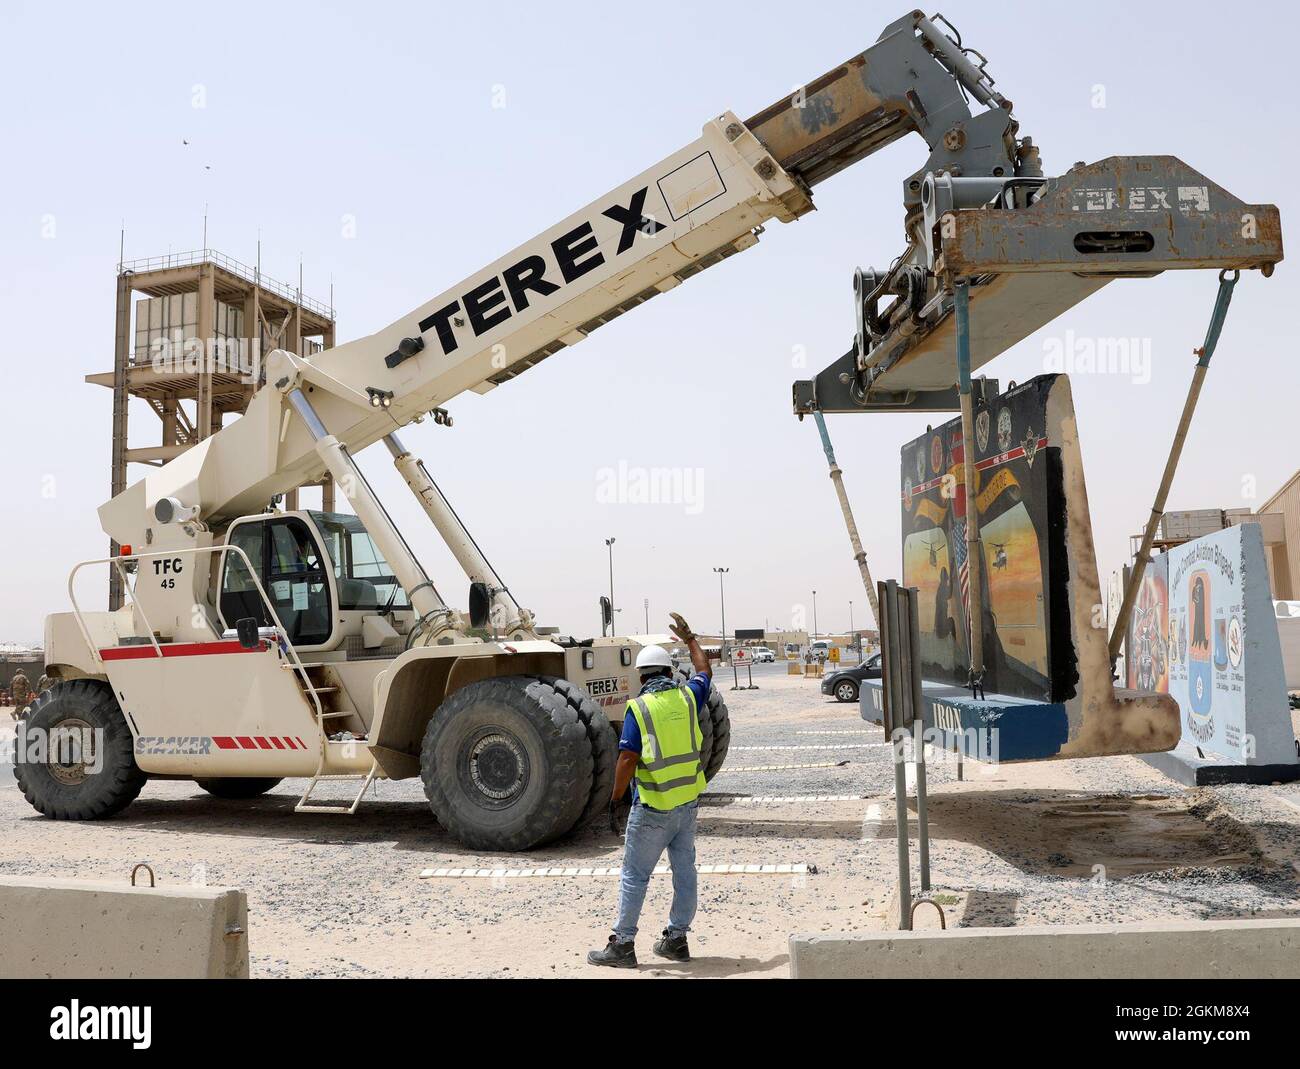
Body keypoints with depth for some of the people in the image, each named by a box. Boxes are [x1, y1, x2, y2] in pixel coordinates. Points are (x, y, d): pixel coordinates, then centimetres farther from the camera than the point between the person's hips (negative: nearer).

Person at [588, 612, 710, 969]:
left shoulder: (638, 708, -11)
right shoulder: (687, 696, 2)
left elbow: (628, 759, -16)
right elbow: (704, 670, 23)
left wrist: (615, 801, -8)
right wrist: (689, 638, 36)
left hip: (654, 806, -5)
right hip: (688, 801, 5)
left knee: (634, 875, 3)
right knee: (684, 870, 14)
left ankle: (622, 944, 8)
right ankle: (677, 939, 22)